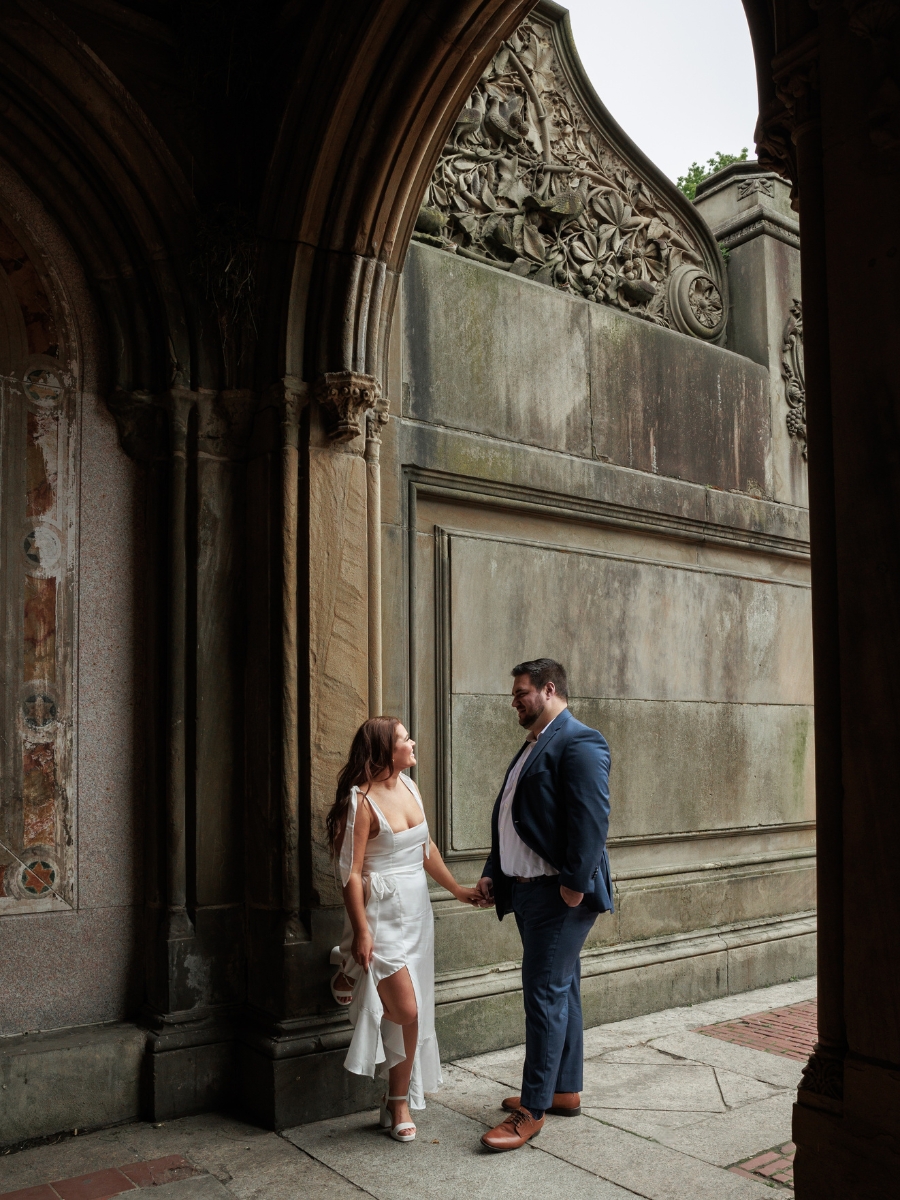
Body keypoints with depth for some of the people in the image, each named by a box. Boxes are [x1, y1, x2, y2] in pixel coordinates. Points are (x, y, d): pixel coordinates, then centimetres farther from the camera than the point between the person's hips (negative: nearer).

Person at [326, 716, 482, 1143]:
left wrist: (457, 890, 17)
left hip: (417, 910, 7)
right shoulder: (361, 800, -16)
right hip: (382, 912, -7)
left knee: (414, 1013, 9)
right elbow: (351, 873, -15)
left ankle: (399, 1101, 22)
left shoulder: (408, 786, 5)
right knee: (406, 1011, -11)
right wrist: (361, 931, -18)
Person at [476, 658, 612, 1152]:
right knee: (560, 991, 18)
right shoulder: (532, 748, 17)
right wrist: (492, 873, 12)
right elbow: (507, 819, 19)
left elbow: (592, 818, -21)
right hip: (526, 890, 10)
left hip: (560, 894, -10)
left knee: (545, 995, -4)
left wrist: (575, 883, -23)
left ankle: (532, 1109, 5)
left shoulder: (579, 742, -13)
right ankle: (565, 1091, 30)